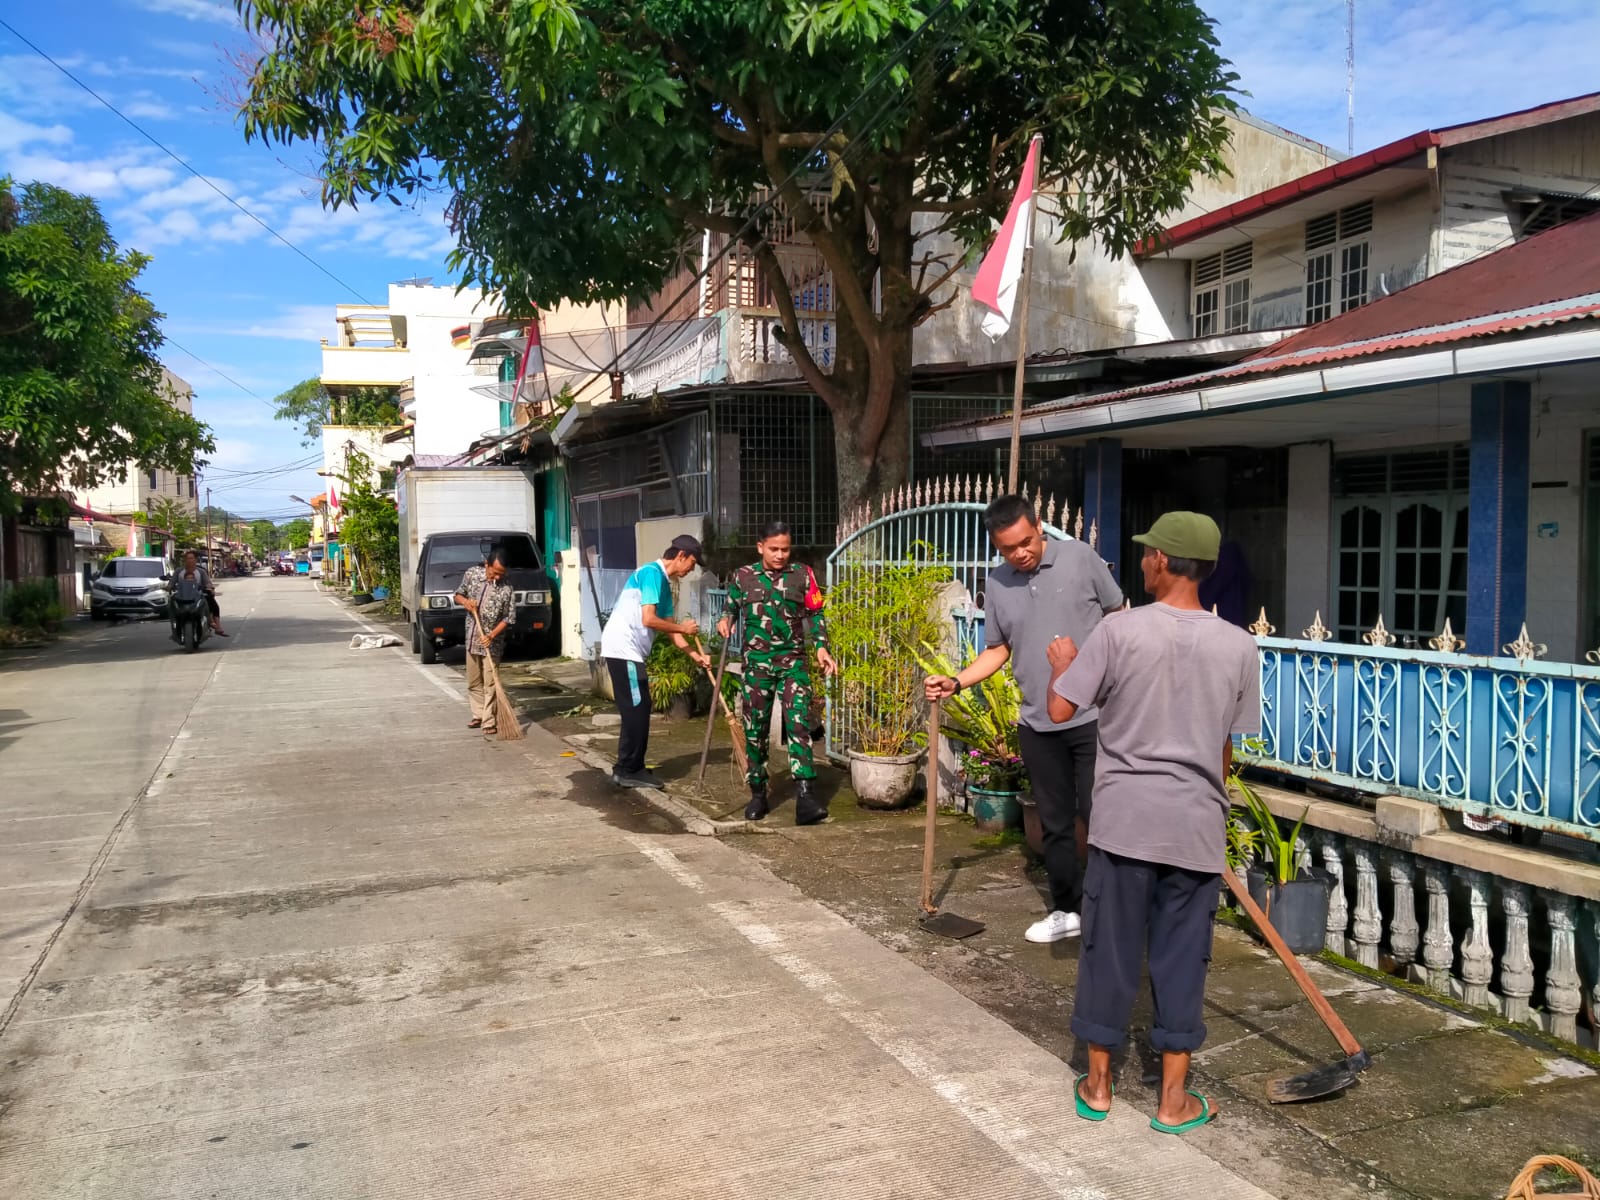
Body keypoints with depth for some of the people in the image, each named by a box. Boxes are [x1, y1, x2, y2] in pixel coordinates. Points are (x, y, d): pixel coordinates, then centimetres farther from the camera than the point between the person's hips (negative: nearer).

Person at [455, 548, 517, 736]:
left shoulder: (507, 590, -12)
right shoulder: (471, 574, -3)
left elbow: (509, 618, -8)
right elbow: (458, 594, 10)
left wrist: (491, 635, -19)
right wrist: (465, 602, -13)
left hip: (492, 643, -4)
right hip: (471, 639, 4)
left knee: (490, 684, -4)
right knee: (473, 682, 13)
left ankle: (489, 722, -1)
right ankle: (479, 715, 26)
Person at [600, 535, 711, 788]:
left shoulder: (664, 582, 17)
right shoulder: (652, 573, -13)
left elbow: (668, 625, 19)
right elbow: (648, 620, -21)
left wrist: (695, 655, 14)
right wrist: (683, 628, -7)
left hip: (628, 650, 10)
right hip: (623, 649, -10)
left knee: (637, 710, 13)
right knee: (636, 710, -5)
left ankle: (630, 768, 20)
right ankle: (628, 771, 2)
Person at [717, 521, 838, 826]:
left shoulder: (802, 575, 3)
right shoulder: (743, 577, 5)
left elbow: (815, 614, 6)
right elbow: (732, 608, 21)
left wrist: (821, 647, -5)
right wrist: (725, 620, 2)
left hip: (793, 661, -1)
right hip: (757, 662, 1)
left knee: (798, 725, -12)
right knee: (755, 729, 6)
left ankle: (805, 799, -18)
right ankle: (758, 794, 20)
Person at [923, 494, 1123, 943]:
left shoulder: (1079, 557, -6)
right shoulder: (997, 584, 5)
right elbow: (997, 650, 13)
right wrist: (955, 682, -2)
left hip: (1095, 716, -4)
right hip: (1038, 724, 4)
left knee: (1097, 817, -2)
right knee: (1055, 822, 14)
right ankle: (1066, 910, 28)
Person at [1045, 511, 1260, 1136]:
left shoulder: (1121, 630, -11)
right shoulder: (1238, 645, -2)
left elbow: (1061, 709, -7)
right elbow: (1229, 745, 7)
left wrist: (1062, 662, 14)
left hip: (1125, 816, -2)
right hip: (1196, 824, 2)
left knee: (1109, 948, 11)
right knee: (1182, 956, 12)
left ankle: (1097, 1083, 24)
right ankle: (1173, 1098, 21)